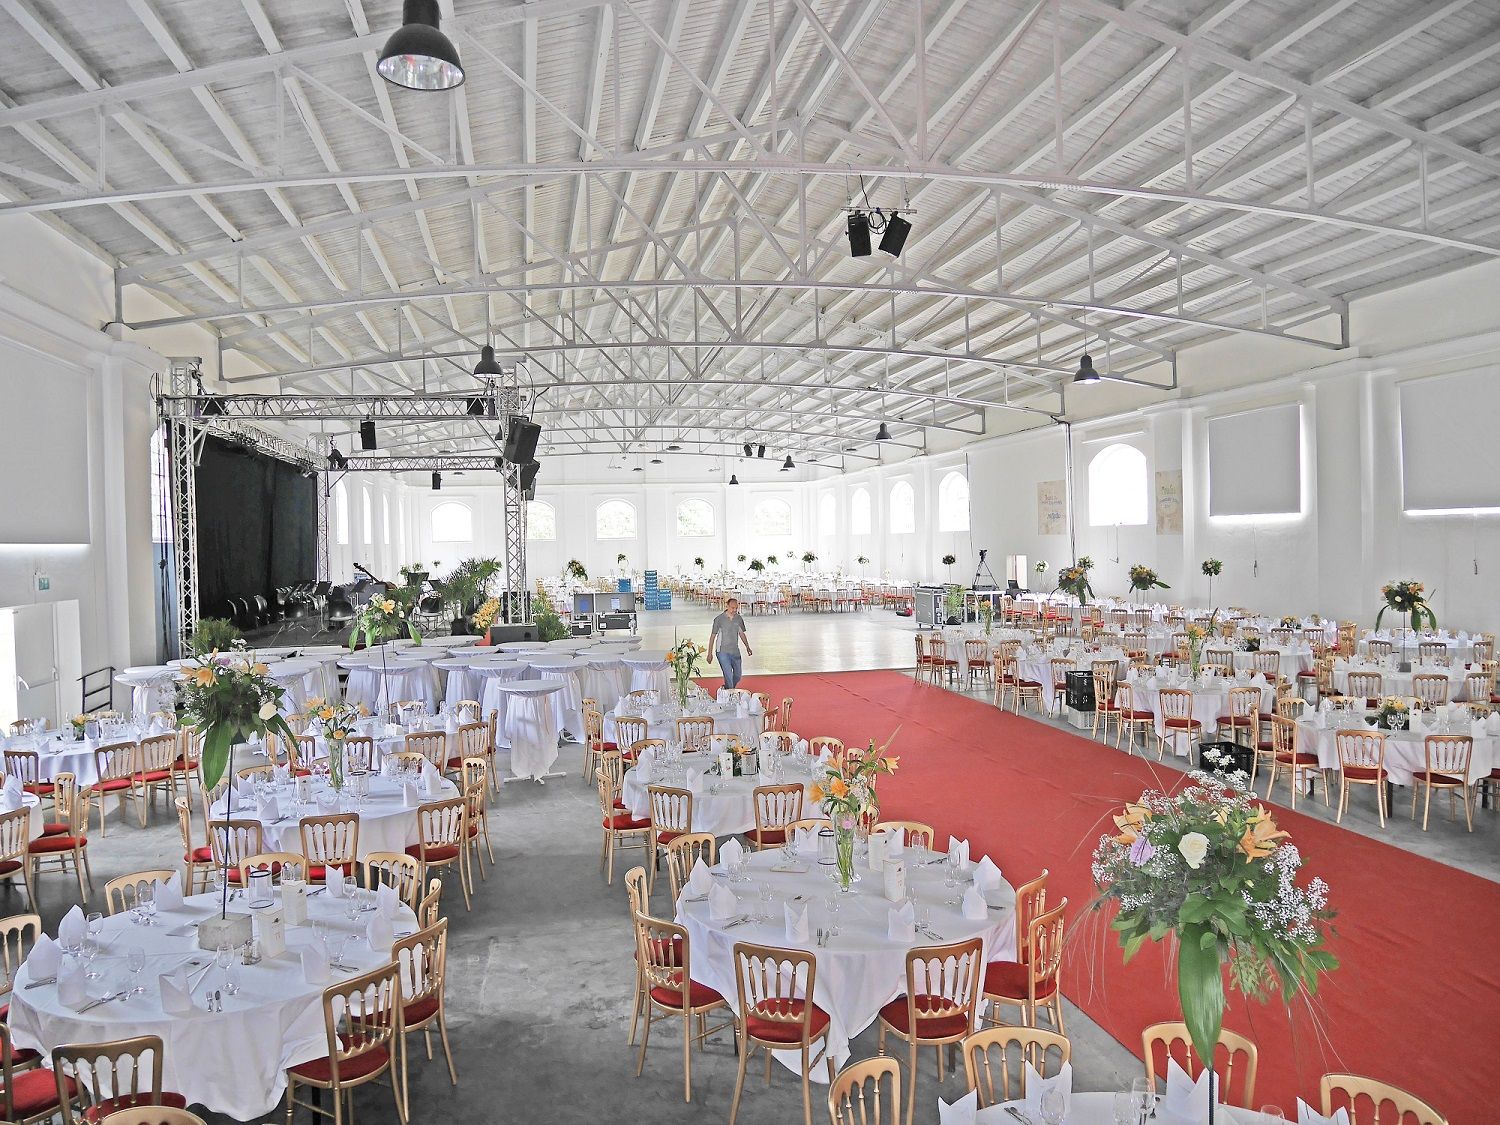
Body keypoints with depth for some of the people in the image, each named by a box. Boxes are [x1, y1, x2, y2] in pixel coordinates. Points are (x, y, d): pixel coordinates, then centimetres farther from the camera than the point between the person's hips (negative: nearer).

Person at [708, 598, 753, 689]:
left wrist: (747, 647, 14)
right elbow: (713, 636, -3)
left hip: (735, 651, 5)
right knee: (728, 675, -12)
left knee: (738, 675, 12)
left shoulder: (739, 619, 3)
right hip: (723, 651, -5)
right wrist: (710, 653, -4)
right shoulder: (719, 619, -9)